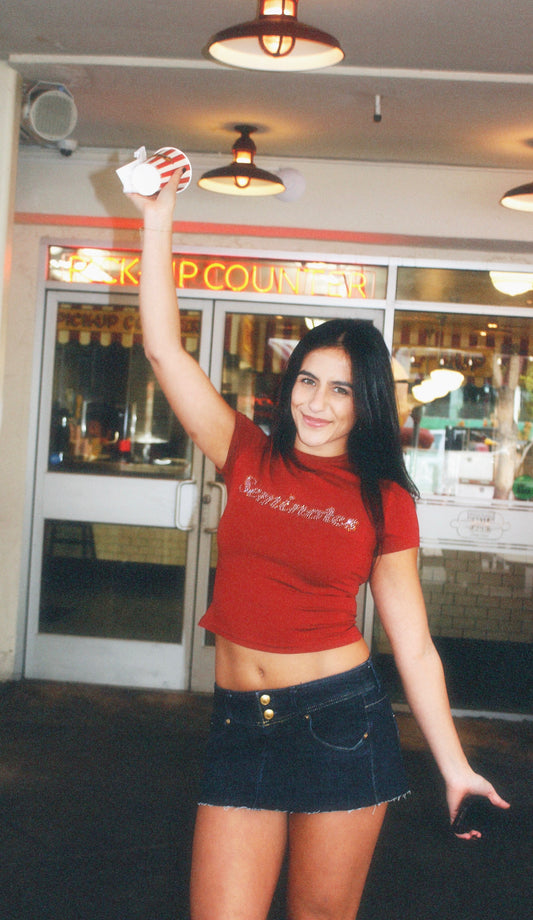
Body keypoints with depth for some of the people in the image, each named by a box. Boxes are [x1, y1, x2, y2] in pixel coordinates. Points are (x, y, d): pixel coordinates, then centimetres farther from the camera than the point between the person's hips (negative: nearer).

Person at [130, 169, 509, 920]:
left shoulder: (383, 501, 0)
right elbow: (164, 348, 0)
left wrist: (455, 768, -3)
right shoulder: (249, 457, 5)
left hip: (341, 722, -1)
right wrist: (158, 220, -4)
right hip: (240, 724, 2)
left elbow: (414, 646, 0)